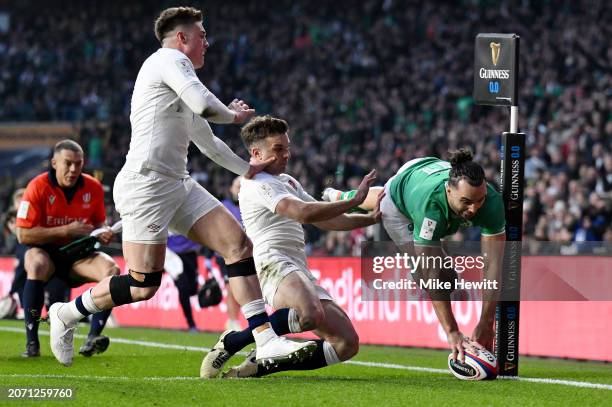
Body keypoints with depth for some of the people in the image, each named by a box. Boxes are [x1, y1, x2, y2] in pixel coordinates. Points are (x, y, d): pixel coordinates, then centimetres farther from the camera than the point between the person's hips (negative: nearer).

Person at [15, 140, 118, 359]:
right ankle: (32, 343, -31)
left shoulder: (94, 187, -2)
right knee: (37, 266, -38)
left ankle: (92, 340, -29)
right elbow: (23, 234, -17)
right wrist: (65, 230, -22)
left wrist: (102, 235, -11)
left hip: (79, 255, 3)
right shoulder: (38, 187, -14)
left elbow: (98, 225, 14)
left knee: (111, 269, -25)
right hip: (45, 251, -3)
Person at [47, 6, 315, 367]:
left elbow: (207, 142, 36)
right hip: (146, 185, -10)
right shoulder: (169, 59, -5)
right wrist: (235, 115, 0)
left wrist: (249, 170, 37)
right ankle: (66, 314, 11)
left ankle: (266, 340, -7)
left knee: (240, 245, -3)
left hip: (179, 185, 10)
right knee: (144, 286, -11)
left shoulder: (179, 76, 25)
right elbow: (205, 105, -20)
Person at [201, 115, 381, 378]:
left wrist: (371, 218, 18)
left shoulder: (287, 182, 28)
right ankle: (228, 343, -19)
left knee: (348, 343, 0)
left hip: (300, 272, 10)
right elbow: (304, 213, -18)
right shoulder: (257, 183, -4)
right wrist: (354, 201, -13)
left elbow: (325, 220, 30)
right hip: (274, 266, -10)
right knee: (311, 315, -40)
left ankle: (261, 365, 1)